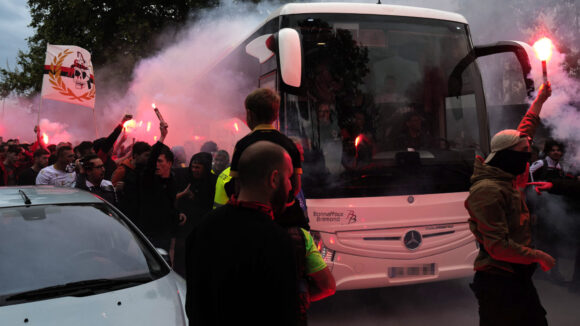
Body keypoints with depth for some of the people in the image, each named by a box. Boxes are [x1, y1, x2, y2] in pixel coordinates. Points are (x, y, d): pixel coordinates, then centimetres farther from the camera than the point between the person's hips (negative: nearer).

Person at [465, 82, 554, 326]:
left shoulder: (506, 179, 8)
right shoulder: (488, 191, -20)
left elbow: (522, 133, 23)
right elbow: (497, 246, -25)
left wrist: (539, 101, 29)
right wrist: (539, 256, -14)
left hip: (518, 277, 9)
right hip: (498, 281, -9)